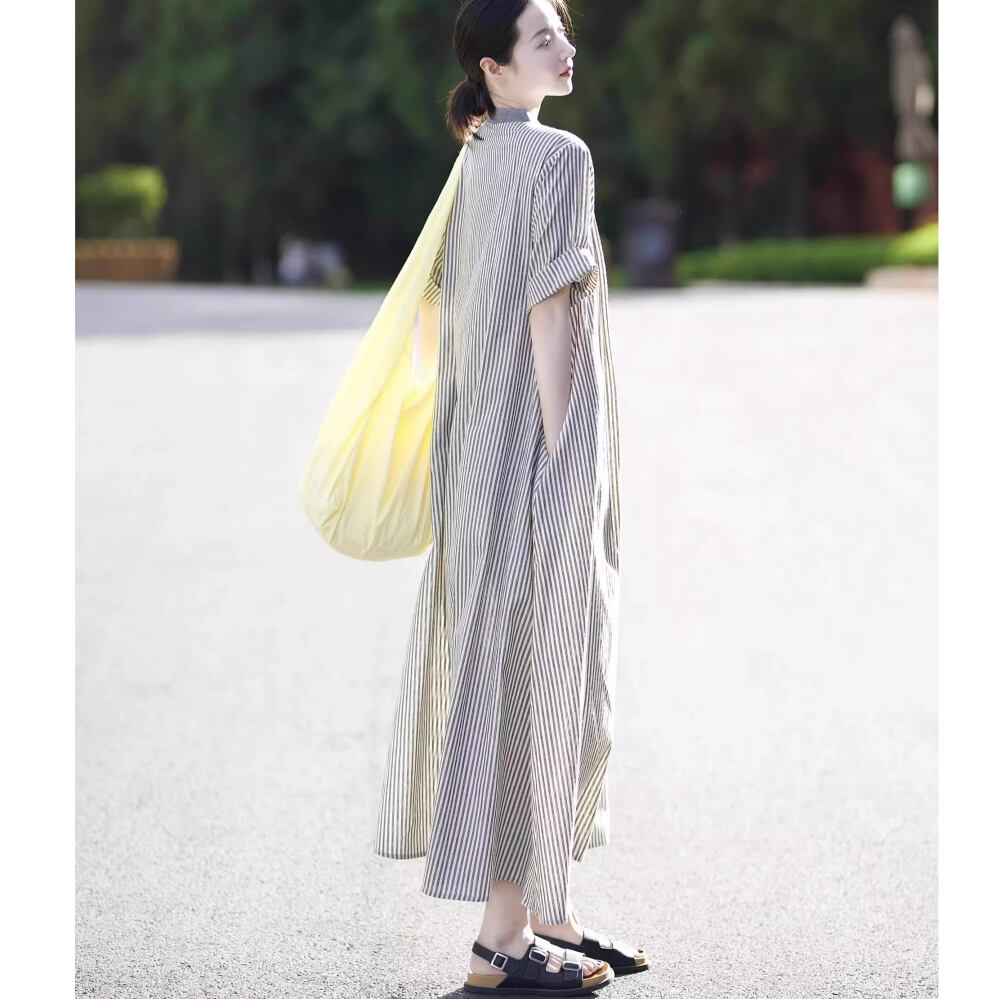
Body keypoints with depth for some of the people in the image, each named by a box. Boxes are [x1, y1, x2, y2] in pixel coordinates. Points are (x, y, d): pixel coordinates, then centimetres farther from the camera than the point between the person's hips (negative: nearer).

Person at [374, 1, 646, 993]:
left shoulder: (474, 163, 13)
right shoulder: (559, 155, -12)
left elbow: (433, 312, 17)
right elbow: (551, 315, -17)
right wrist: (562, 457, -17)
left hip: (477, 448, 9)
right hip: (541, 447, -9)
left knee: (497, 664, 13)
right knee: (538, 673, -5)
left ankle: (541, 910, 22)